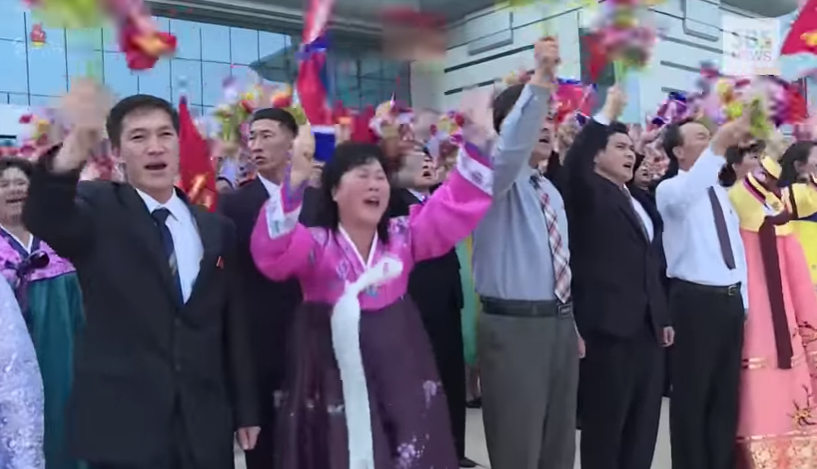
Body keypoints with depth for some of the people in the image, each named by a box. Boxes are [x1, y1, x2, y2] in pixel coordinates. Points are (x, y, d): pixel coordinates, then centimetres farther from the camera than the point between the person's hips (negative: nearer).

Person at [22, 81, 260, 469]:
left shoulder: (216, 228, 7)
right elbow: (41, 219, -26)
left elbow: (231, 326, 10)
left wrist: (244, 411, 12)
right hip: (122, 425, -3)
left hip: (205, 427, 4)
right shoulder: (98, 211, -3)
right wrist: (75, 146, -44)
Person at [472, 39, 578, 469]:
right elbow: (511, 146, -33)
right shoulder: (494, 179, -8)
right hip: (513, 326, -8)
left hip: (560, 323, 8)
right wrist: (538, 84, -41)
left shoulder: (550, 190, 16)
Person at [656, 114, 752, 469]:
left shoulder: (719, 191, 17)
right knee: (692, 394, 1)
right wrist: (718, 147, -41)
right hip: (695, 300, -7)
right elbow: (686, 196, -33)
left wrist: (743, 298, 16)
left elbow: (736, 244, 20)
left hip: (731, 299, 8)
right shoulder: (670, 189, -7)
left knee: (727, 394, 14)